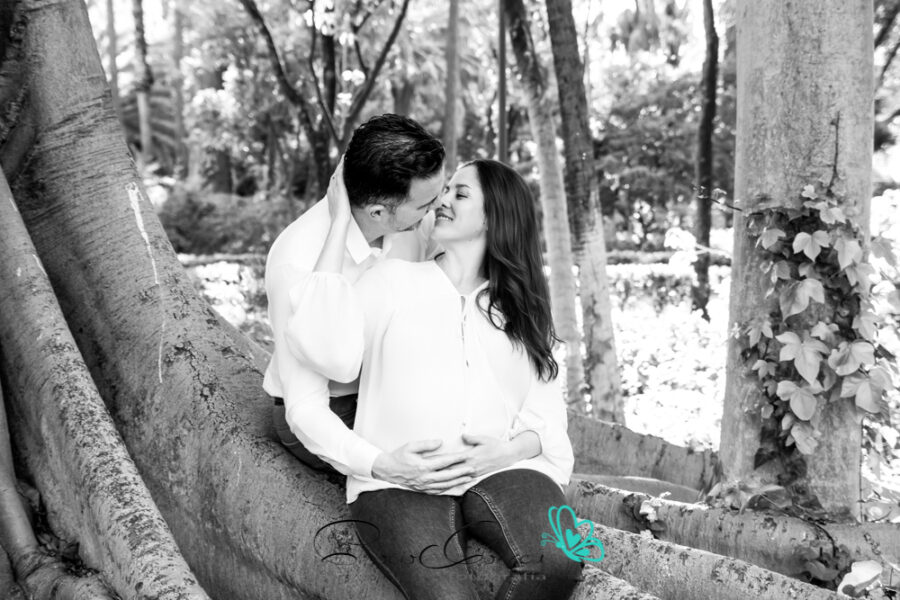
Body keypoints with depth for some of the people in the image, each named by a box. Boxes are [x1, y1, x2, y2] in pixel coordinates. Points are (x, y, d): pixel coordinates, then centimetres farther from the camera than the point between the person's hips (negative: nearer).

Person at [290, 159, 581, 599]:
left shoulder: (522, 310, 19)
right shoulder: (393, 278, 11)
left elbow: (546, 414, 13)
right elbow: (329, 348, -8)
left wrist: (507, 451, -11)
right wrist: (340, 220, -2)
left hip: (501, 471, 3)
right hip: (399, 484, -2)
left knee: (556, 563, -29)